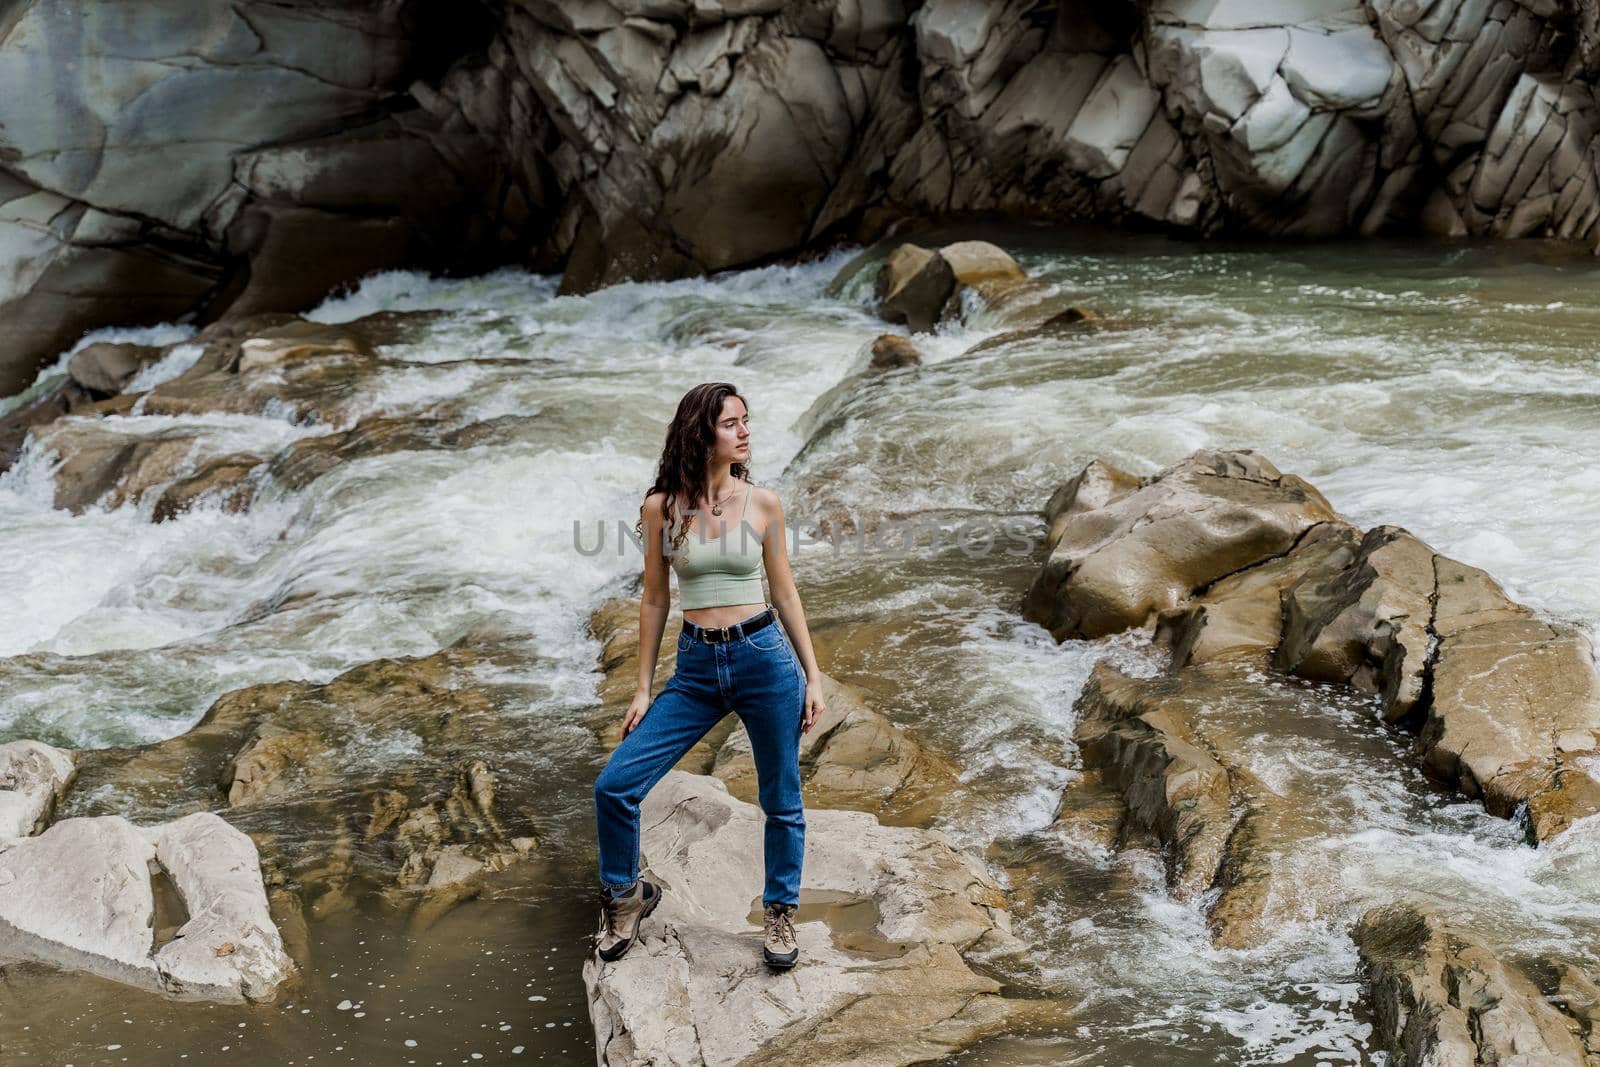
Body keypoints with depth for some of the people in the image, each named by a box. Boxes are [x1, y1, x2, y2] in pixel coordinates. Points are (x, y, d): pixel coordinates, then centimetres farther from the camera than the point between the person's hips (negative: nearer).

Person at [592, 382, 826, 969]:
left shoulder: (762, 503, -1)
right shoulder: (661, 506, -1)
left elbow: (785, 594, 6)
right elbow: (654, 601, 6)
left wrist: (813, 677, 4)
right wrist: (643, 689, 7)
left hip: (764, 658, 0)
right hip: (695, 668, 1)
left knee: (781, 801, 9)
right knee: (614, 786, -5)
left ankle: (779, 913, 31)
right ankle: (625, 895, 20)